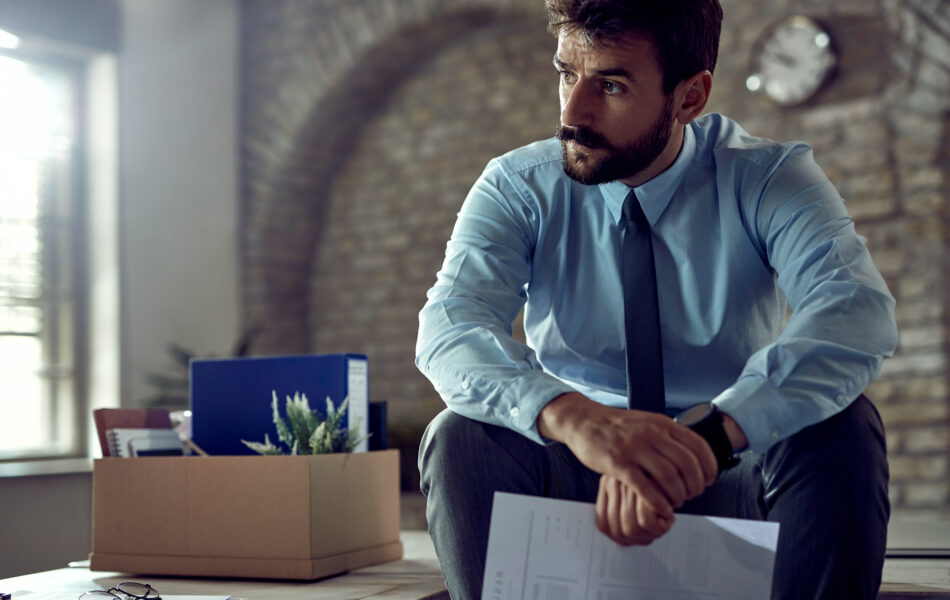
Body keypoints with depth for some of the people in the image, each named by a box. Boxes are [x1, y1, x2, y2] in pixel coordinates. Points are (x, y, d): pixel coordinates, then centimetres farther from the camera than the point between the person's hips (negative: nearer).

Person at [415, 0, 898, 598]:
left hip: (733, 479, 0)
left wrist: (711, 434, -46)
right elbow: (450, 325, -23)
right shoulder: (518, 188, -6)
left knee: (842, 426, -29)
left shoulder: (769, 179, -9)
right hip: (574, 473, 1)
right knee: (460, 438, -27)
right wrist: (571, 416, -45)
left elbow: (859, 310, -28)